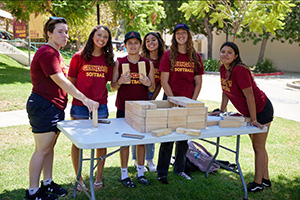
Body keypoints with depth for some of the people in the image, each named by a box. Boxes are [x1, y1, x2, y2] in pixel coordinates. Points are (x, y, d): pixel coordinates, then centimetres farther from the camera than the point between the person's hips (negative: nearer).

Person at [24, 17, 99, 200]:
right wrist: (85, 99, -32)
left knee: (50, 146, 16)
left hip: (55, 107, 10)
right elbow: (60, 81, -26)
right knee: (42, 149, -3)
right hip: (43, 107, -10)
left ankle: (47, 183, 28)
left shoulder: (55, 53, 16)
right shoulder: (47, 53, -17)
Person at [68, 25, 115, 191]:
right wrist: (78, 95, -5)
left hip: (100, 105, 3)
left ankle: (99, 177, 22)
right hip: (80, 104, -2)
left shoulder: (108, 59, 8)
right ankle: (79, 178, 20)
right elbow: (71, 81, 3)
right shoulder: (79, 57, 0)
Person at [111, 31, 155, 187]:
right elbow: (113, 87, 2)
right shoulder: (119, 62, 1)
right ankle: (124, 174, 17)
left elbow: (152, 89, 8)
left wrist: (148, 83, -14)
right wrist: (120, 81, -18)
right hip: (124, 108, -2)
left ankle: (140, 172, 24)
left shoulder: (148, 63, 5)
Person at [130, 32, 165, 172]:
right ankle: (137, 160, 14)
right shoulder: (141, 59, -7)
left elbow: (160, 83, 5)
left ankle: (150, 159, 20)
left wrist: (152, 99, -2)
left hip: (152, 96, 3)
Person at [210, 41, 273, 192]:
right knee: (256, 146, 17)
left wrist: (253, 120, -25)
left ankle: (258, 183, 11)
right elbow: (225, 91, 9)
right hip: (248, 112, 9)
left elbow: (249, 95, -27)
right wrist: (222, 111, 7)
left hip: (261, 109, -9)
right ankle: (265, 179, 30)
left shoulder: (240, 70, -28)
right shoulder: (223, 69, -2)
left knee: (259, 146, 0)